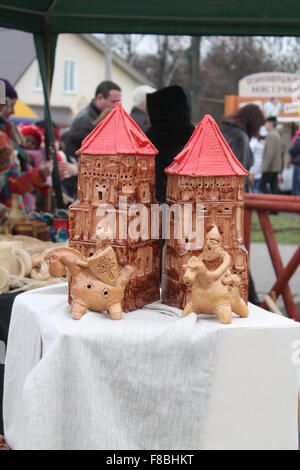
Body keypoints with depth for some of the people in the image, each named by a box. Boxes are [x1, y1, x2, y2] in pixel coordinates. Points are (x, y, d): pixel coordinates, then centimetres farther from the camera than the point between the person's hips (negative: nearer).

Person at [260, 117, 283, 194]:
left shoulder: (271, 135, -15)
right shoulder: (277, 135, 17)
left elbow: (270, 152, -21)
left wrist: (265, 166, -20)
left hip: (270, 167, -10)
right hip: (276, 167, 10)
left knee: (263, 185, -7)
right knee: (274, 186, 8)